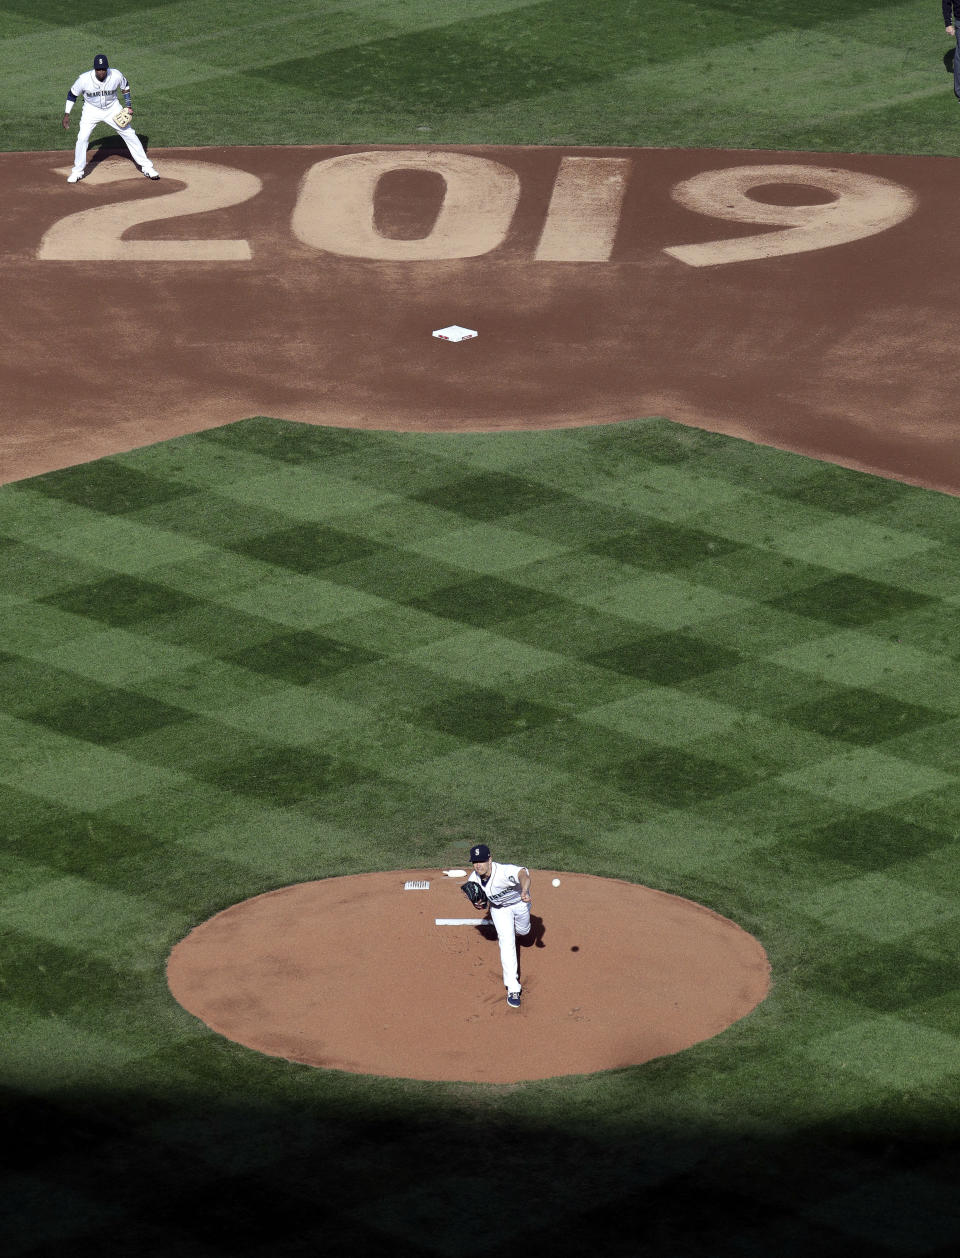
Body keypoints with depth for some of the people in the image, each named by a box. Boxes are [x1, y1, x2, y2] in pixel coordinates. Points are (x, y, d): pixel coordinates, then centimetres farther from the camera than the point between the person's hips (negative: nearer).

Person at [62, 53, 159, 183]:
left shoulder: (116, 76, -23)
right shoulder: (84, 79, -26)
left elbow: (125, 87, 1)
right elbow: (72, 94, -8)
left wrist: (128, 106, -4)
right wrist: (66, 114, -7)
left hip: (112, 108, 1)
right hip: (92, 109, -1)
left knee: (130, 134, -1)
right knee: (82, 138, -13)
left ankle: (147, 167, 10)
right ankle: (77, 171, 4)